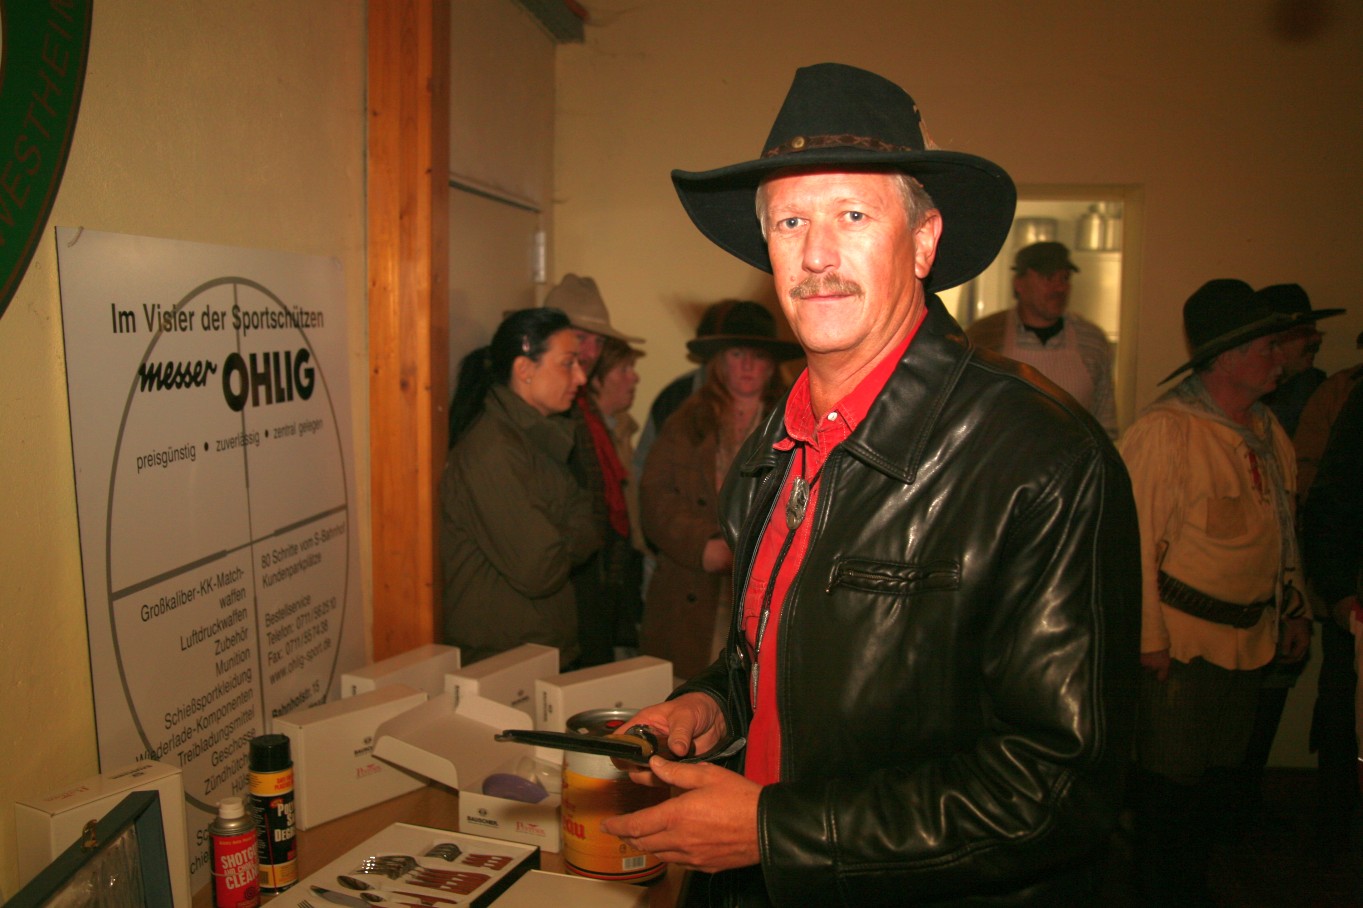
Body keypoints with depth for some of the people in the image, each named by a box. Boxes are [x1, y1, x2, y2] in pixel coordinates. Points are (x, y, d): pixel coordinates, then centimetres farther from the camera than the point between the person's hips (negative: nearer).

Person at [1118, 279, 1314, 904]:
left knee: (1223, 772, 18)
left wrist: (1293, 611, 18)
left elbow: (1280, 529, 18)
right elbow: (1136, 539, -18)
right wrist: (1148, 637, -17)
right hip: (1181, 638, -8)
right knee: (1171, 779, 6)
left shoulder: (1266, 430, 8)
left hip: (1248, 636, 8)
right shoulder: (1165, 430, -18)